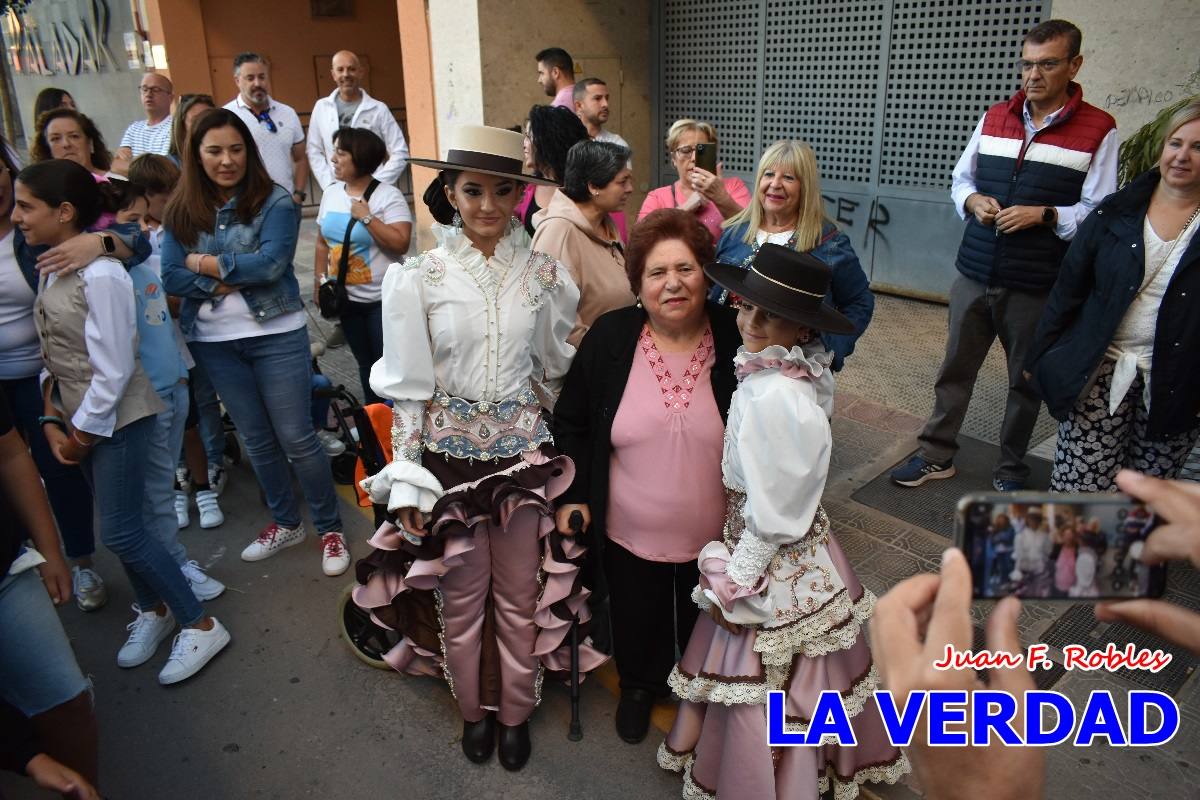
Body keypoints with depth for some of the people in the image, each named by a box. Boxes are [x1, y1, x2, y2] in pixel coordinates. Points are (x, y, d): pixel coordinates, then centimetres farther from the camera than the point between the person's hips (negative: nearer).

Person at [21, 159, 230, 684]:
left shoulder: (100, 276, -21)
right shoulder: (51, 270, 5)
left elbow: (112, 370, -20)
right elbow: (53, 356, 6)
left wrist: (83, 433, -11)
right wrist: (52, 421, -2)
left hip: (118, 418, -8)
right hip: (79, 415, 8)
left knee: (121, 532, -4)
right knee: (120, 525, 15)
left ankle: (200, 626, 11)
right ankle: (153, 610, 35)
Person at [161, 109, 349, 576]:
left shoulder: (274, 201, -7)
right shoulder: (182, 211, 4)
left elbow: (271, 262, -19)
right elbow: (171, 277, -3)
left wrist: (203, 263, -9)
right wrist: (228, 284, -18)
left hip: (276, 334, -4)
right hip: (213, 342, 4)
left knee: (296, 437, 0)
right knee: (255, 438, 16)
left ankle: (330, 528, 17)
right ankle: (285, 523, 33)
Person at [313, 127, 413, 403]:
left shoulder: (388, 195, -12)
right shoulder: (331, 193, 7)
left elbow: (401, 244, -23)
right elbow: (323, 242, 14)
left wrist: (367, 217, -20)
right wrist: (319, 282, 11)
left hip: (383, 299, -6)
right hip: (347, 298, 6)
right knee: (365, 363, 17)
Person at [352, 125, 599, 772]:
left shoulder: (545, 275, -3)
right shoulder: (419, 277, -8)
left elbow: (557, 372, 7)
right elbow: (407, 387, -5)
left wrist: (566, 454, 9)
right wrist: (405, 483, -7)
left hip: (524, 454, 1)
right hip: (449, 456, -1)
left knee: (520, 595, 14)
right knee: (461, 595, 15)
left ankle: (515, 711, 39)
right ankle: (473, 707, 42)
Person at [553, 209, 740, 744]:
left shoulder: (736, 340, -14)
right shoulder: (609, 337, -12)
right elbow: (572, 421, -2)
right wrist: (571, 495, -5)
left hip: (715, 536, 0)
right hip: (629, 533, 1)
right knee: (637, 621, 24)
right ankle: (640, 685, 55)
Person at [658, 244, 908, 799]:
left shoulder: (774, 398, -30)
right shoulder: (801, 369, -3)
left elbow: (772, 515, -24)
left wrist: (731, 587, -12)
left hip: (773, 566, -9)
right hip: (796, 553, 9)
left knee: (766, 689, 13)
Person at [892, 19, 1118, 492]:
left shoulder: (1097, 130, -5)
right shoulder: (994, 118, 7)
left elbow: (1099, 213, -6)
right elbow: (960, 180, 15)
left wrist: (1045, 215, -21)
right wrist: (973, 201, -6)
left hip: (1036, 287, -3)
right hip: (974, 275, 3)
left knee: (1025, 381, 10)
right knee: (955, 367, 11)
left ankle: (1011, 472, 28)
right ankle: (936, 456, 25)